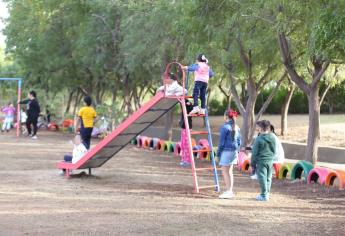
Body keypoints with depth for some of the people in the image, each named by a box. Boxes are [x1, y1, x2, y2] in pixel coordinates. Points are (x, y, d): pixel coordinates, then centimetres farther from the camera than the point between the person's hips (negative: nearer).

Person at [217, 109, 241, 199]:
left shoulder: (225, 127, -12)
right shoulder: (236, 127, 10)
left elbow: (222, 141, -11)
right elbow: (239, 141, 15)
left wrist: (218, 153, -4)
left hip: (226, 151, -8)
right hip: (234, 150, 8)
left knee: (225, 171, -3)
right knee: (229, 171, 14)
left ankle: (228, 191, -6)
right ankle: (230, 191, 17)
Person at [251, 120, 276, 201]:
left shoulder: (259, 139, -13)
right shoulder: (273, 138, 4)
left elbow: (255, 152, -9)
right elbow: (274, 150, 13)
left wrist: (253, 163, 0)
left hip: (261, 161, -6)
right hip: (270, 161, 6)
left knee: (262, 178, -2)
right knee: (268, 178, 13)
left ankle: (264, 195, -1)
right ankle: (267, 193, 20)